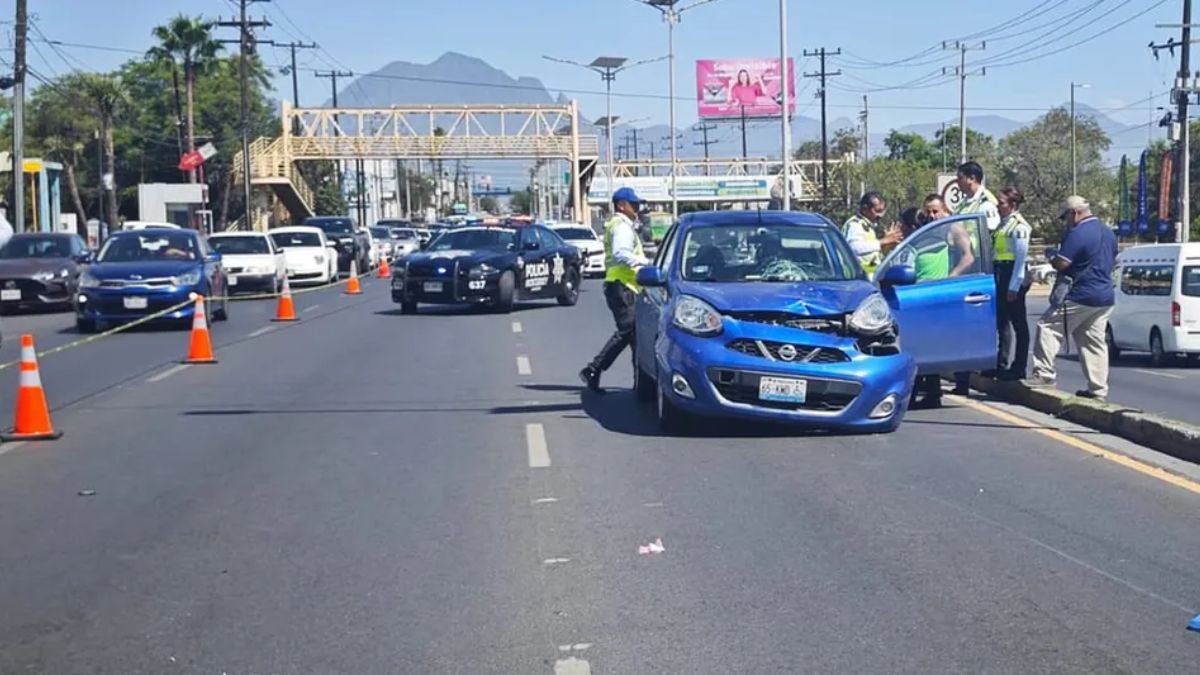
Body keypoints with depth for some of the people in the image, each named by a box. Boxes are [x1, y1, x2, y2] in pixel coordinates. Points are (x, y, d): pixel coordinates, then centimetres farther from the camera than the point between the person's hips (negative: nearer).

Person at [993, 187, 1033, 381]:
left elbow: (1021, 258, -16)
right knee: (1001, 321, 14)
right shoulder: (1003, 223, 13)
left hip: (1014, 276, -9)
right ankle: (1002, 364, 24)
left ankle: (1019, 368, 7)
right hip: (1000, 275, 9)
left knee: (1018, 322, 0)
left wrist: (1014, 286, -18)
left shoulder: (1019, 226, -13)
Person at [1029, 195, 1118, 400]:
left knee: (1048, 328, -2)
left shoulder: (1078, 234, -15)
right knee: (1094, 342, 9)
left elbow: (1061, 264, -19)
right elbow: (1111, 262, 26)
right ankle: (1098, 389, 8)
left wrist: (1051, 256, 1)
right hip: (1105, 298, 9)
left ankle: (1044, 374, -8)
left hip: (1080, 297, -9)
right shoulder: (1108, 233, 14)